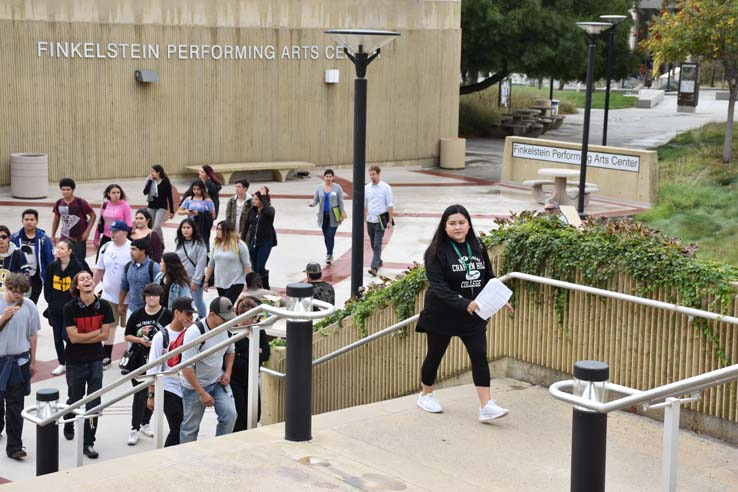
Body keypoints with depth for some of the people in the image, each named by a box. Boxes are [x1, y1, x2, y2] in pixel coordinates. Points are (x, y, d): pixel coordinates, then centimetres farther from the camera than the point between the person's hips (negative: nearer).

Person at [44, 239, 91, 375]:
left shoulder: (78, 266, -11)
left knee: (66, 335, -9)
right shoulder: (52, 266, 1)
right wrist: (50, 300, 2)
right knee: (57, 337, 9)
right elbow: (47, 285, 10)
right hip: (55, 308, 5)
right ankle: (61, 363, 23)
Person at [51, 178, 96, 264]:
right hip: (64, 239, 4)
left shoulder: (80, 202, -11)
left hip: (79, 240, -4)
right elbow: (56, 219, 16)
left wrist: (87, 231, -10)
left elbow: (93, 216, -3)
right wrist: (53, 235, 14)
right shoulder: (59, 203, 1)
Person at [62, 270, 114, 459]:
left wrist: (82, 337, -12)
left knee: (94, 402, -2)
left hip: (95, 360, 1)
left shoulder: (104, 306, -5)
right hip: (75, 360, -1)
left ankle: (88, 443, 6)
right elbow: (73, 337, -15)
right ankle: (68, 424, 45)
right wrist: (96, 332, -11)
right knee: (75, 398, 13)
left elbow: (104, 335, -7)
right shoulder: (70, 308, -11)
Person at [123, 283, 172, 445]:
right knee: (140, 393, -4)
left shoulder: (167, 315, -4)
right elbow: (128, 336, 6)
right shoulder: (137, 315, -1)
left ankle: (145, 423, 33)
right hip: (139, 359, -1)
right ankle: (135, 428, 3)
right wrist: (141, 340, -11)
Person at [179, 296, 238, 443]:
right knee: (191, 426, 5)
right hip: (194, 385, -5)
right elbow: (186, 367, -24)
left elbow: (230, 351, 18)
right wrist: (202, 393, -23)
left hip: (218, 381, 5)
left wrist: (228, 372, 0)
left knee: (230, 414, -12)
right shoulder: (195, 332, -25)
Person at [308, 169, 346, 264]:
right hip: (323, 216, 3)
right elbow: (315, 200, 5)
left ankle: (329, 255, -9)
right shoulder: (319, 188, 4)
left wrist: (342, 214, -6)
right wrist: (311, 204, -18)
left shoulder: (337, 188, -2)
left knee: (330, 235, -12)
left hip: (333, 216, -3)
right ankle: (329, 254, 26)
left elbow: (340, 202, 0)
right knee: (326, 236, 11)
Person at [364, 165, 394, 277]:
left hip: (380, 220, -5)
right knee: (373, 244, 14)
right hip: (370, 220, 5)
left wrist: (390, 221, -10)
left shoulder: (386, 188, -5)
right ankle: (378, 261, 34)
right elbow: (364, 205, 11)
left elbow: (390, 205, -5)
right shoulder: (367, 188, 6)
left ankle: (374, 267, -20)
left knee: (377, 245, -13)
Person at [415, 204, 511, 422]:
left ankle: (486, 406, -7)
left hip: (473, 316, 4)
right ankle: (426, 395, 34)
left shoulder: (478, 248, 4)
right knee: (435, 355, 11)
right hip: (442, 315, -4)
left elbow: (488, 277, 15)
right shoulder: (437, 252, -13)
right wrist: (463, 304, -32)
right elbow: (438, 286, -22)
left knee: (480, 356, -5)